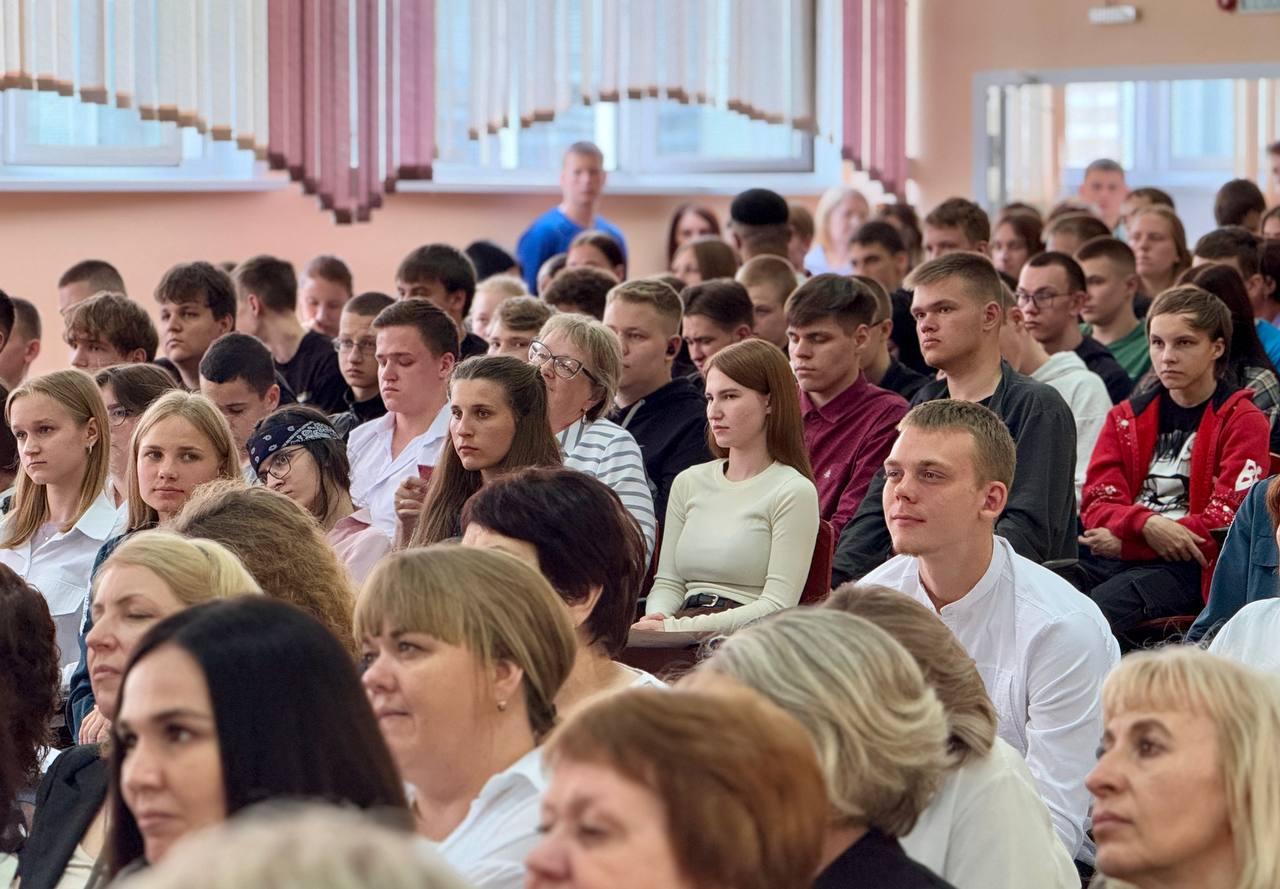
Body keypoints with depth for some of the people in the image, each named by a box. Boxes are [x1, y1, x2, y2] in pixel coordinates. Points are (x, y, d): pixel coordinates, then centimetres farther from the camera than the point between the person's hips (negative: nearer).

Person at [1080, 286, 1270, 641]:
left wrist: (1126, 541, -9)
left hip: (1187, 566, -4)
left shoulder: (1244, 421, 5)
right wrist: (1146, 525, -14)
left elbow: (1226, 521, -5)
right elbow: (1096, 504, 10)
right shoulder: (1127, 417, 21)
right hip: (1115, 557, 5)